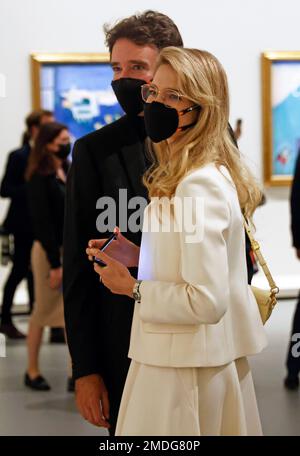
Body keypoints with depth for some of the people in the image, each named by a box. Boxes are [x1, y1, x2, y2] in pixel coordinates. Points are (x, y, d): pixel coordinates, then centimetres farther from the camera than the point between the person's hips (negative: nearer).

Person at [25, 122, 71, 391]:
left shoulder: (68, 173, 9)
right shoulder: (40, 178, -10)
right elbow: (42, 222, -14)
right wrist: (55, 263, -16)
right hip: (49, 250, -6)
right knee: (43, 311, 5)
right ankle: (32, 370, 19)